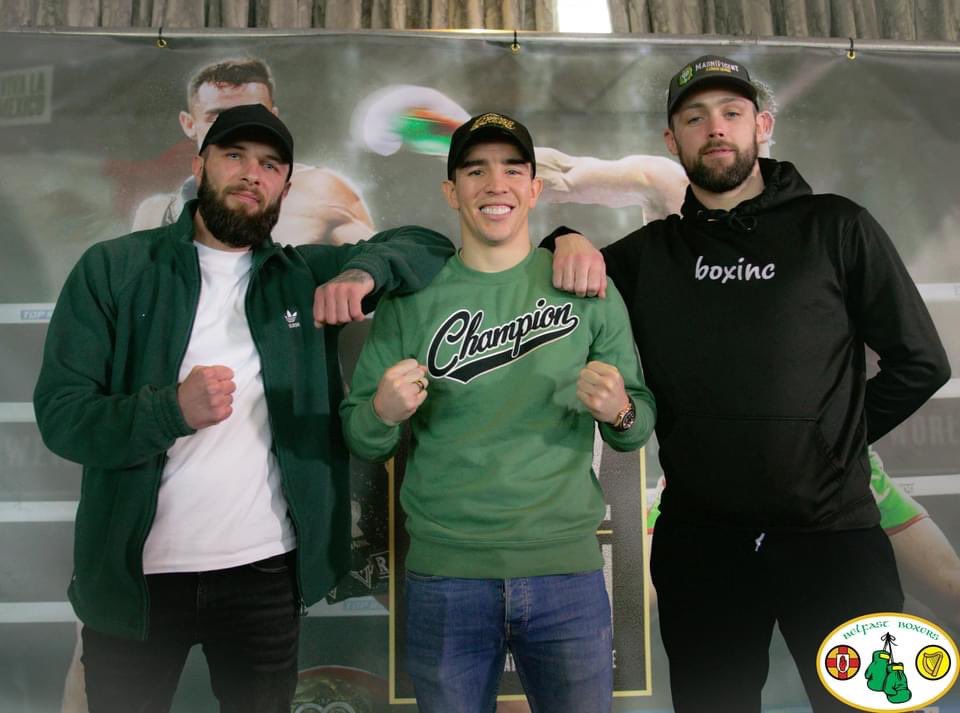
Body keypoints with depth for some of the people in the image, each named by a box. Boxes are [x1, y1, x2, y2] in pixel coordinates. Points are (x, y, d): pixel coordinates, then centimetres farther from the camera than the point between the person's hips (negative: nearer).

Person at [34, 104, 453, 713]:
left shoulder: (307, 276, 5)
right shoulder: (113, 270, -2)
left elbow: (429, 247, 6)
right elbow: (60, 415, -8)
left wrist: (363, 271, -14)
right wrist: (172, 409, -26)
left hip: (267, 572, 2)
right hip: (134, 574, -1)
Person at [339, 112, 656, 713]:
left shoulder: (588, 288, 0)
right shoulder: (412, 295, 0)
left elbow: (640, 427, 5)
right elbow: (361, 439, 3)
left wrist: (618, 411, -17)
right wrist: (383, 412, -18)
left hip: (566, 570, 0)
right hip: (444, 576, 0)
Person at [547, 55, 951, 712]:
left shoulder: (836, 227, 0)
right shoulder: (650, 252, 7)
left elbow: (920, 362, 3)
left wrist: (835, 441, 4)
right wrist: (568, 241, -8)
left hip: (831, 533, -2)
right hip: (697, 541, 2)